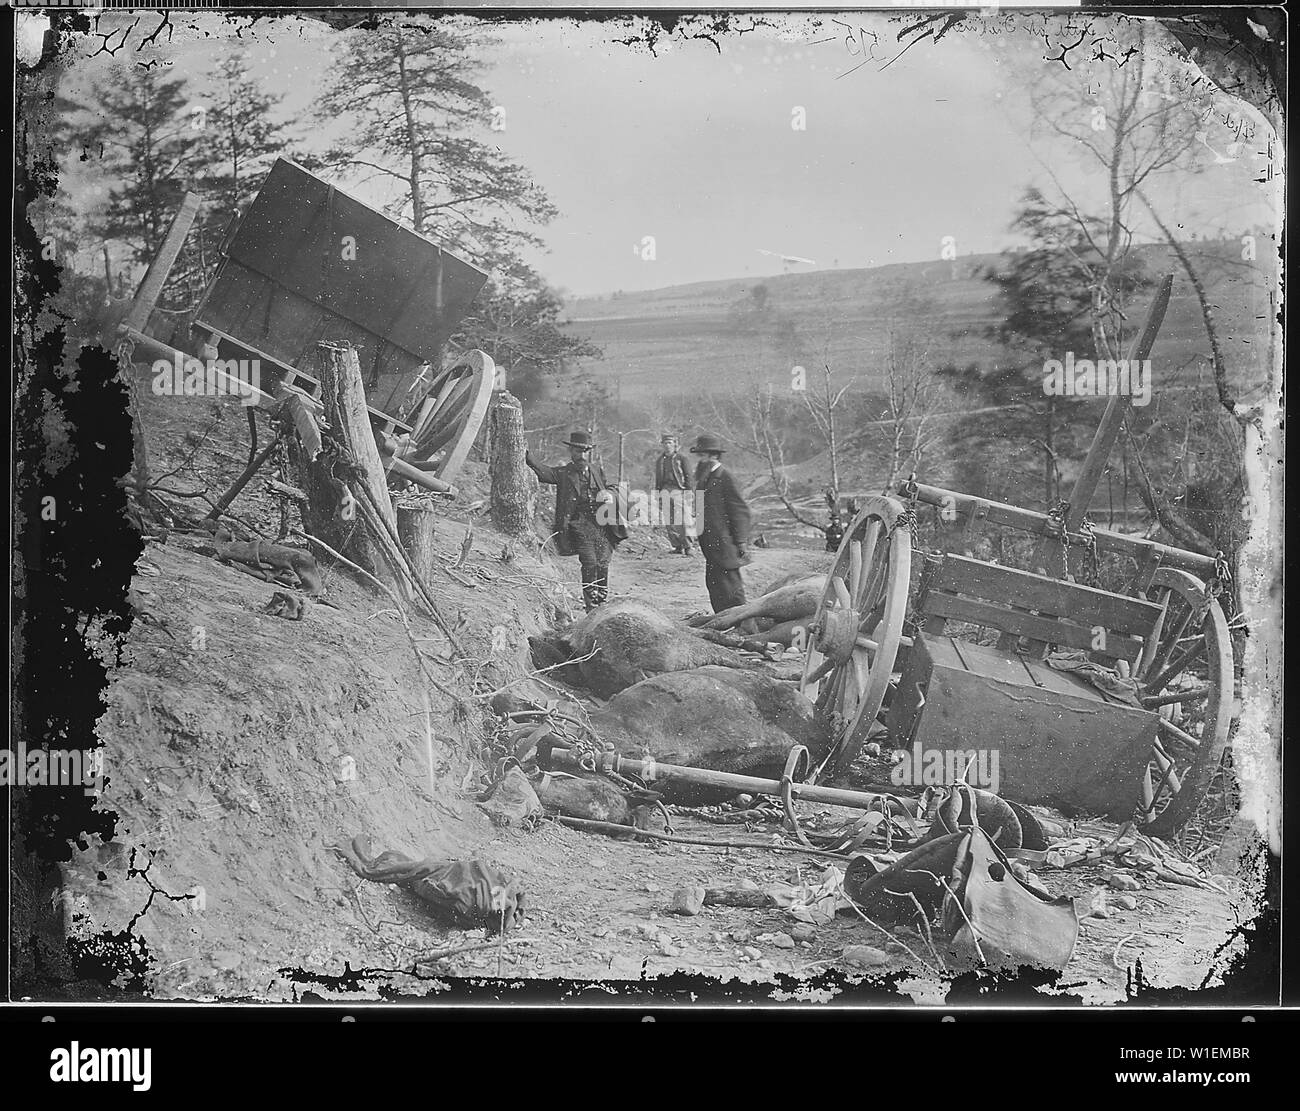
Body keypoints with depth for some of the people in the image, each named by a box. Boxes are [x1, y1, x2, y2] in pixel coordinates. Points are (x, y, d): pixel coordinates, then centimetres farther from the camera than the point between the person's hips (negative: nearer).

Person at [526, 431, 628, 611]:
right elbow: (545, 472, -10)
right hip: (580, 525, -3)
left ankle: (602, 605, 16)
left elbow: (610, 488, 21)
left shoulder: (597, 471, 17)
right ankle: (591, 609, -6)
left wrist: (609, 494, -4)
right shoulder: (564, 473, 5)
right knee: (589, 564, -13)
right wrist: (528, 457, -26)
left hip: (603, 525, 3)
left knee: (603, 565, 2)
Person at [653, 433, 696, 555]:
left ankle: (688, 547, -5)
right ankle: (677, 546, 8)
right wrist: (657, 498, 19)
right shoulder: (659, 461, 18)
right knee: (668, 523, 1)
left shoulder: (682, 459, 3)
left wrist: (690, 493, -10)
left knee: (683, 521, -11)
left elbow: (689, 477, -1)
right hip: (665, 491, 5)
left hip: (679, 491, -5)